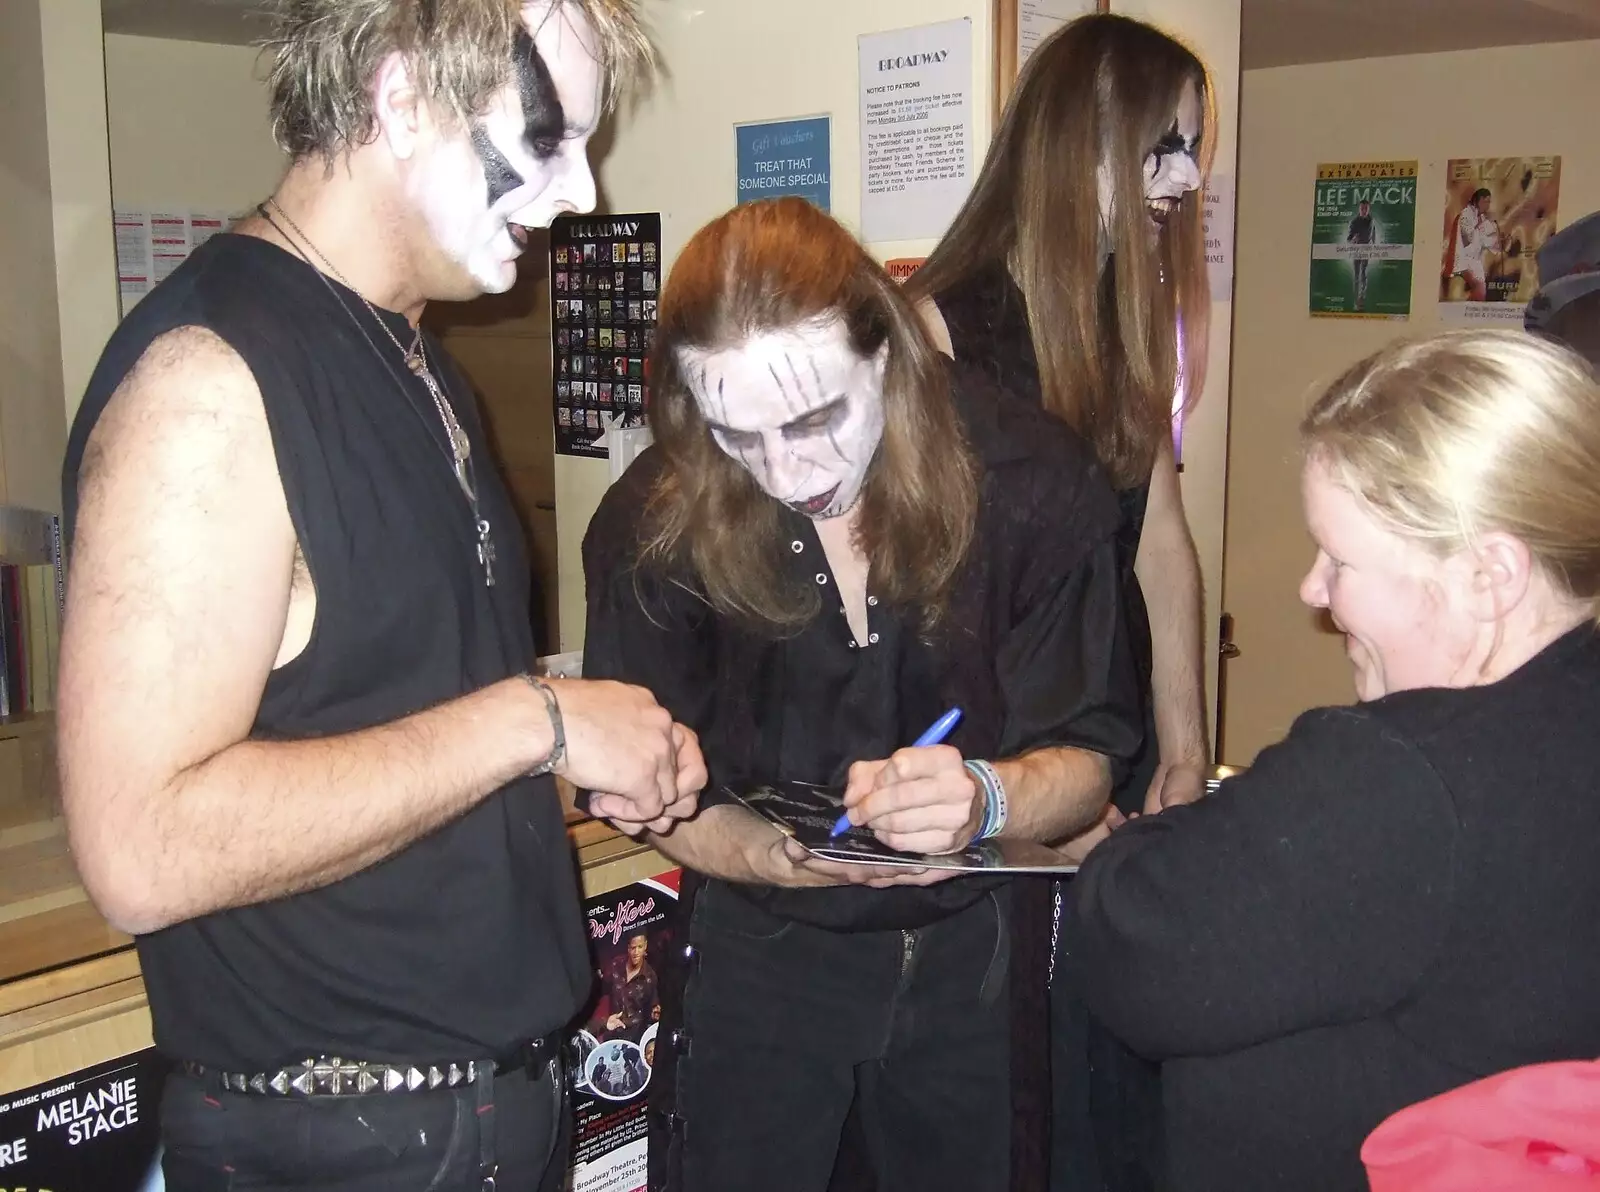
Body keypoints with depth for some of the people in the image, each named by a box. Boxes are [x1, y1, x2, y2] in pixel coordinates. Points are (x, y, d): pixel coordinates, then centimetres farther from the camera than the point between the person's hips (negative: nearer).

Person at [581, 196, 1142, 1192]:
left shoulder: (1033, 482, -17)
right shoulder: (652, 523, -17)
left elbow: (1088, 759, -12)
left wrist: (987, 799, -35)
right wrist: (779, 854, -28)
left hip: (980, 947, 1)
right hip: (766, 950, 0)